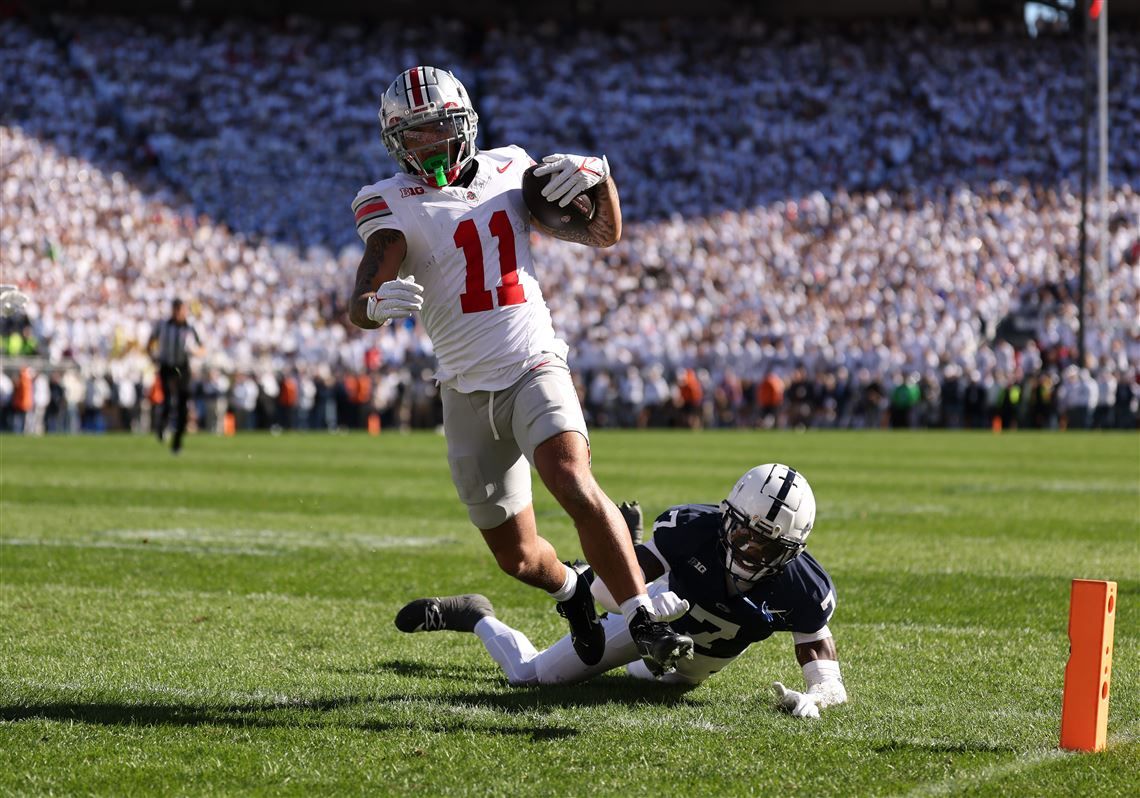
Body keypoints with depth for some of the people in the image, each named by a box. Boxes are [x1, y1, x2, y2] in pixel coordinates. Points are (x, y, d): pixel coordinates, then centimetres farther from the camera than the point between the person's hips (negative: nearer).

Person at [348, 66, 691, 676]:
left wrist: (599, 177, -7)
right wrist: (377, 303, -43)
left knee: (571, 480, -30)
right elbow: (359, 308, -18)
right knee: (517, 558, 6)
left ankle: (643, 619, -28)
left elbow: (604, 235, 14)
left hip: (534, 368, 0)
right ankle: (570, 591, 40)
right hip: (467, 392, 0)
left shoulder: (509, 173, 5)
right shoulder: (394, 205, -4)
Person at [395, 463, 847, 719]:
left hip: (699, 662, 3)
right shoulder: (694, 528, -38)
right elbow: (610, 589, -35)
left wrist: (812, 699, -56)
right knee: (528, 674, 3)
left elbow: (828, 680, -32)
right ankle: (473, 616, 32)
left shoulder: (802, 591, -37)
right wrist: (643, 601, -58)